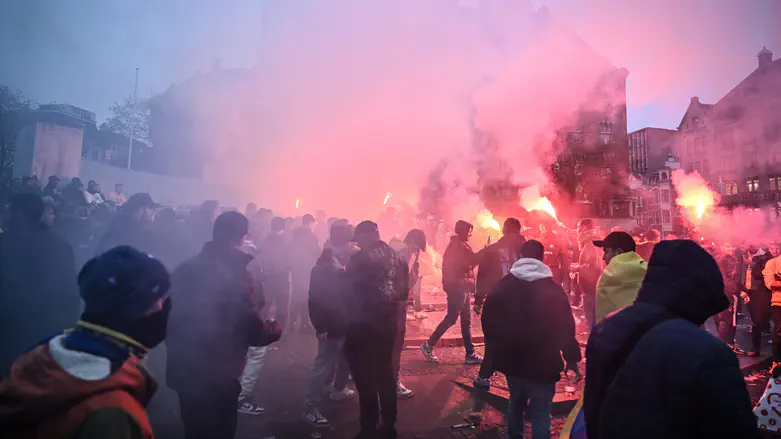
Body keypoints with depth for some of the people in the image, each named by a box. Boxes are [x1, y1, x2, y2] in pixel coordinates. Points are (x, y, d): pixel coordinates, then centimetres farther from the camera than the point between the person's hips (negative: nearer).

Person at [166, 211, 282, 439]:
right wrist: (275, 329, 2)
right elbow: (253, 331, -18)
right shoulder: (236, 274, -20)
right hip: (218, 375, -6)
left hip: (183, 370, 6)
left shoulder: (185, 267, 1)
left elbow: (169, 313, 11)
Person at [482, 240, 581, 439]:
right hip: (542, 364, -4)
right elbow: (566, 327, -7)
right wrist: (572, 358, 4)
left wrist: (496, 348, 16)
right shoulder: (553, 289, -8)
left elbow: (488, 321, 3)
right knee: (540, 414, 3)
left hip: (511, 360, 4)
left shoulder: (502, 286, -1)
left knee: (515, 403, 24)